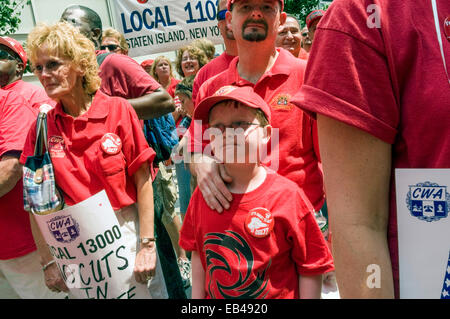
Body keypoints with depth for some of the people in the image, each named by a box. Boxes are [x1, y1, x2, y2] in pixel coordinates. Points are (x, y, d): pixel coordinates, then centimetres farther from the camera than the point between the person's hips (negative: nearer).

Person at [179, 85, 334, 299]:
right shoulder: (203, 195, -7)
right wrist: (197, 297, 5)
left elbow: (310, 268, -12)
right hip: (213, 295, 3)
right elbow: (198, 254, 3)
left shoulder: (288, 196, -18)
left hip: (279, 294, -3)